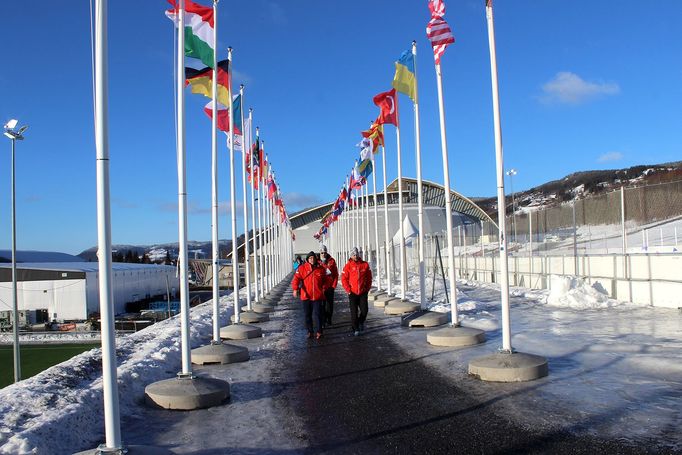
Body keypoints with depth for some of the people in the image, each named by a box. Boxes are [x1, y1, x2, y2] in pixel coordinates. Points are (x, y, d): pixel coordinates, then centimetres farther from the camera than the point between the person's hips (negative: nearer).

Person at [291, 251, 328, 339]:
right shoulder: (302, 268, -2)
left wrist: (324, 289, 8)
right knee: (308, 315, 9)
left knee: (317, 314, -5)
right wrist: (295, 289, -25)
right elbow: (296, 278, -12)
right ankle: (310, 331, 21)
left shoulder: (321, 269, 4)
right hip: (306, 296, 0)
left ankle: (318, 331, 1)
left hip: (317, 296, 0)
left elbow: (325, 281, 17)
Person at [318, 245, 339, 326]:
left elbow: (336, 274, 2)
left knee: (330, 303, 6)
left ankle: (329, 319, 16)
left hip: (330, 287, 1)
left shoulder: (332, 261, 0)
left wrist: (334, 285, -3)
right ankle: (323, 319, 11)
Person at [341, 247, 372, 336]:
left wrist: (367, 288, 3)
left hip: (363, 292, 1)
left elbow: (369, 278, 9)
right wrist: (348, 290, -7)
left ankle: (361, 322, 30)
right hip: (352, 293, -1)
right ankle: (356, 329, 12)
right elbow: (344, 278, -3)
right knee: (354, 312, 1)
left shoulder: (365, 265, 2)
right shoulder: (348, 266, -4)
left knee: (364, 310, 1)